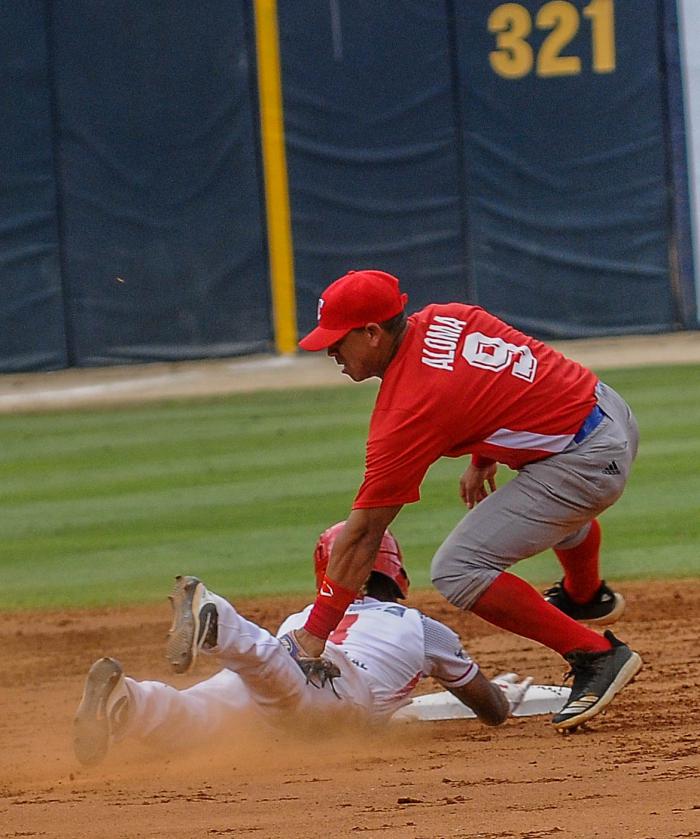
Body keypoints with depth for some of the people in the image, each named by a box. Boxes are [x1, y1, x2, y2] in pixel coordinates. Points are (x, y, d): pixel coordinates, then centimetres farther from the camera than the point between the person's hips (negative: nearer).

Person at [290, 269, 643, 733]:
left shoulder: (407, 410, -20)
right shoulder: (445, 318, 1)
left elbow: (364, 531, -19)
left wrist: (315, 631, -15)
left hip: (588, 462, -10)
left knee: (457, 571, -13)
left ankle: (597, 655, -11)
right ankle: (587, 597, 70)